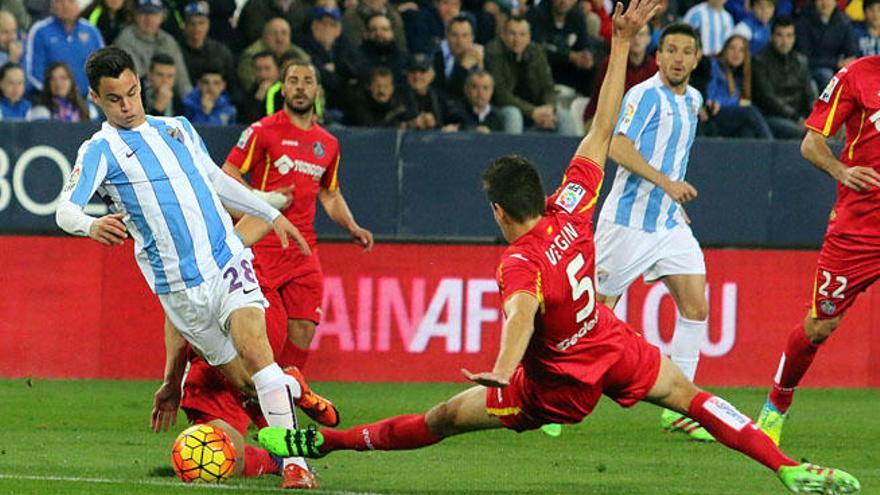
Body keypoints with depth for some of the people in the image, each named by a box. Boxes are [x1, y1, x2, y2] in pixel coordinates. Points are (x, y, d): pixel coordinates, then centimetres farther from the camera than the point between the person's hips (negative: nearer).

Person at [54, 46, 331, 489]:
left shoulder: (177, 129, 16)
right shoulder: (100, 150, -1)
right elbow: (66, 210, -16)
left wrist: (271, 215, 33)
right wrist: (92, 225, -39)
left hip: (228, 262, 2)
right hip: (178, 288, -2)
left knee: (254, 350, -22)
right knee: (245, 384, 0)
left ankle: (295, 464, -23)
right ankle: (291, 388, 35)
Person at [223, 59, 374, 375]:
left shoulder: (328, 144, 15)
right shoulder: (263, 131, -3)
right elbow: (226, 177, -3)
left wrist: (352, 228, 13)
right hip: (263, 246, -5)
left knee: (304, 328, -1)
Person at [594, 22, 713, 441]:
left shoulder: (692, 100, 13)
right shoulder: (646, 95, -12)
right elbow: (618, 147, -24)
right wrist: (664, 181, -32)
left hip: (669, 223, 7)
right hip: (628, 221, -7)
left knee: (696, 307, -5)